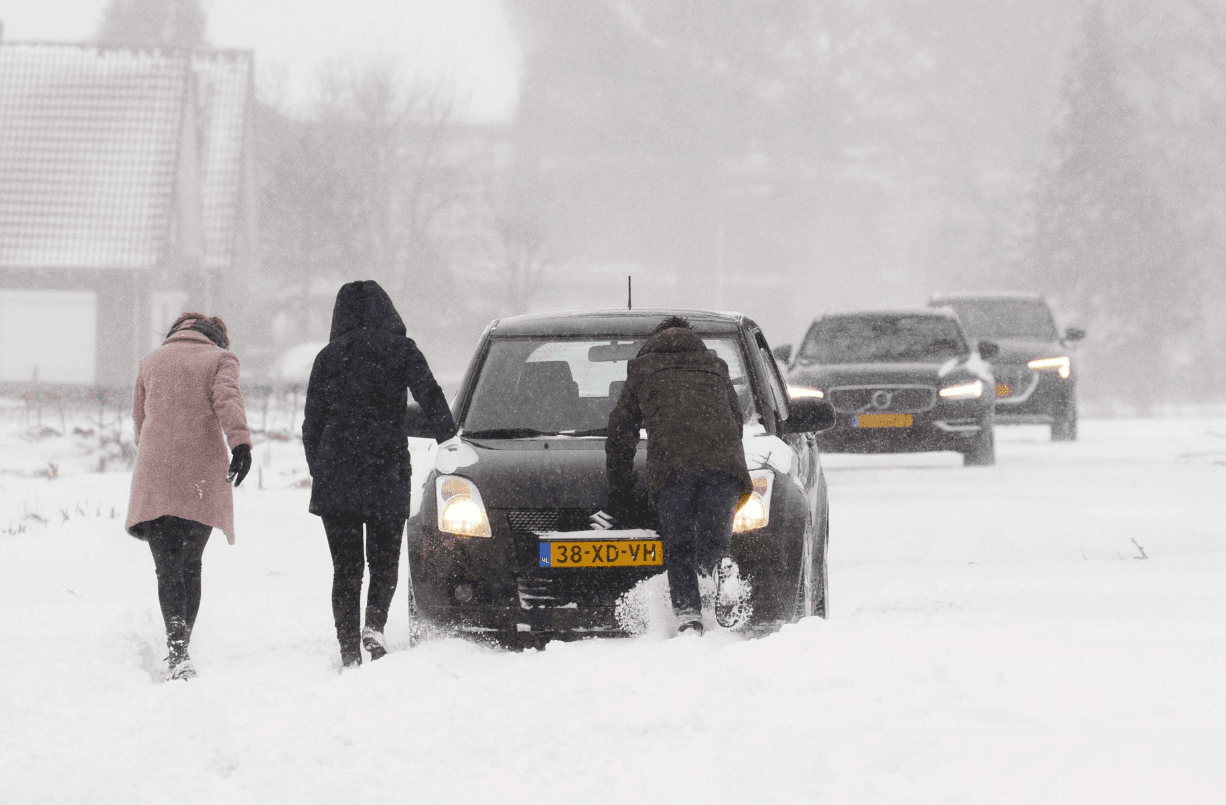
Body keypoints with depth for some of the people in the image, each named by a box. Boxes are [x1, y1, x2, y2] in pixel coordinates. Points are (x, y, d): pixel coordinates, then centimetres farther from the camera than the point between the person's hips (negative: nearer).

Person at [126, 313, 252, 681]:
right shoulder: (221, 358, 8)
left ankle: (177, 652, -25)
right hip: (204, 475, 0)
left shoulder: (151, 362, 17)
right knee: (191, 565, 15)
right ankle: (180, 649, 17)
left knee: (168, 567, -5)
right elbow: (227, 398, -12)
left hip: (156, 477, 0)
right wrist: (240, 442, -24)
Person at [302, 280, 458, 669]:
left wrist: (317, 472, 14)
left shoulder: (328, 358, 7)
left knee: (345, 567, 6)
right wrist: (448, 437, -10)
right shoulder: (402, 352, 3)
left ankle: (349, 651, 0)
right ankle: (374, 624, -15)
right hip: (387, 470, -1)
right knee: (384, 559, 10)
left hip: (335, 473, 1)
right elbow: (430, 395, -10)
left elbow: (312, 422, 8)